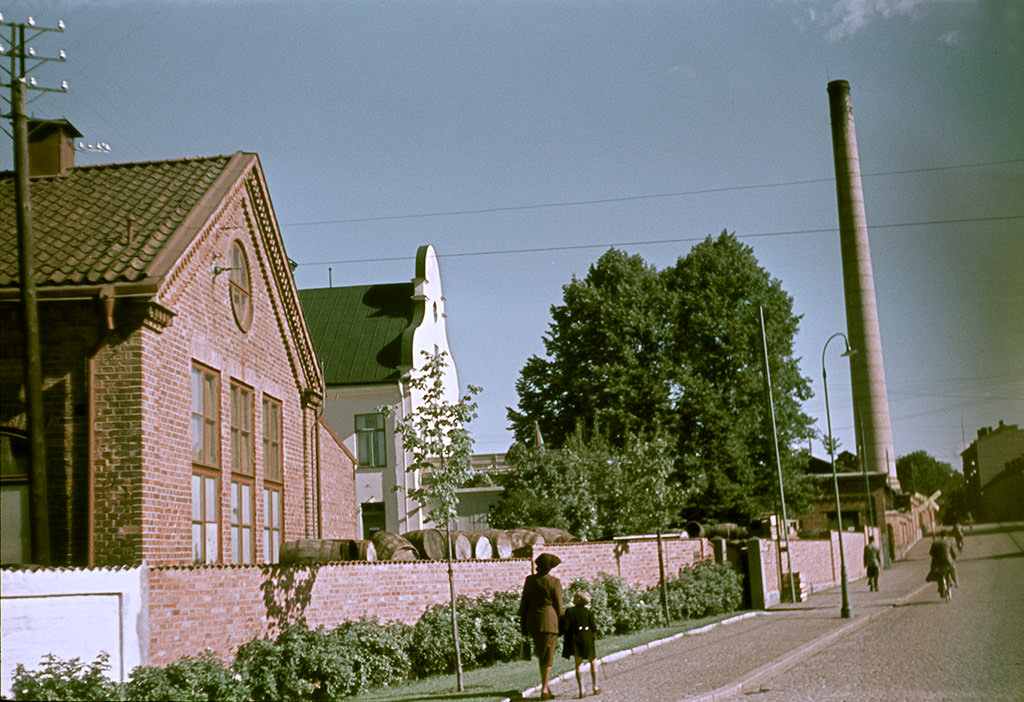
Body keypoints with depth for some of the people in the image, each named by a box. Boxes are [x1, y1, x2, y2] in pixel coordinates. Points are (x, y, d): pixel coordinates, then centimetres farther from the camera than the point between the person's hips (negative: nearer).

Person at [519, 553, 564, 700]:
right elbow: (558, 606, -5)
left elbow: (524, 604, 6)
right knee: (548, 657, 2)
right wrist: (560, 626, 7)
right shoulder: (554, 582, -10)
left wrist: (523, 624, 14)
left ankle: (545, 684, 20)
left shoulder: (530, 580, 2)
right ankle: (544, 690, 1)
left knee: (541, 654, 20)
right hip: (549, 622, -4)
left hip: (532, 622, 4)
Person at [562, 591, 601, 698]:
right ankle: (595, 687, 20)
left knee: (578, 664, 7)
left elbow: (566, 627, -9)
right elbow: (593, 626, -4)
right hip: (587, 638, 0)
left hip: (575, 639, 0)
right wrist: (595, 632, 16)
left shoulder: (569, 611, -5)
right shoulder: (588, 611, -3)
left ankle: (581, 690, 0)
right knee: (593, 661, 17)